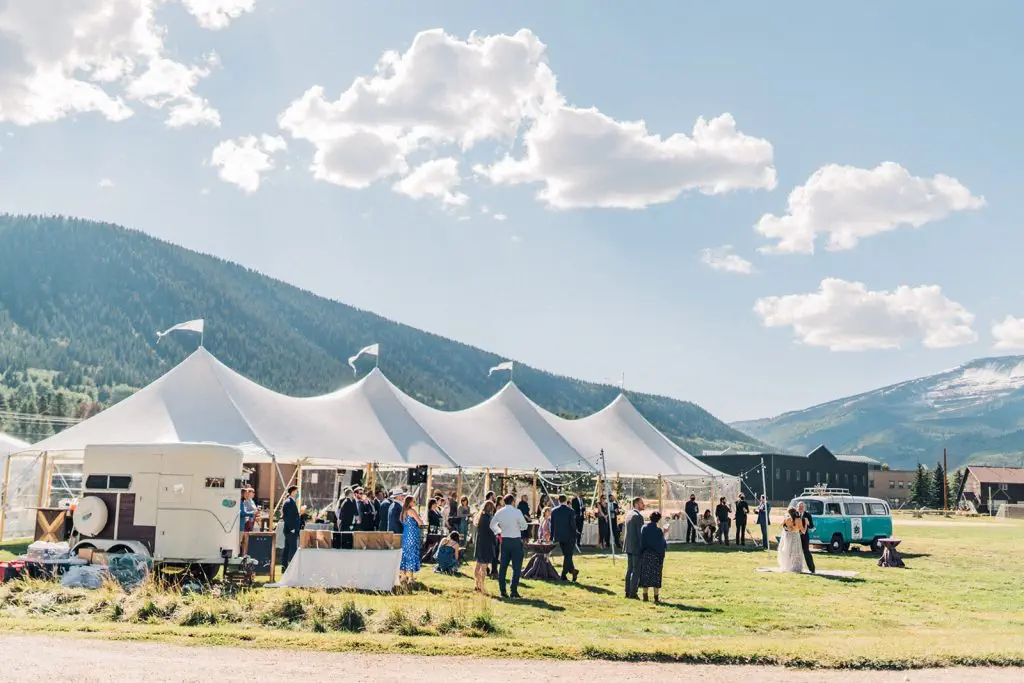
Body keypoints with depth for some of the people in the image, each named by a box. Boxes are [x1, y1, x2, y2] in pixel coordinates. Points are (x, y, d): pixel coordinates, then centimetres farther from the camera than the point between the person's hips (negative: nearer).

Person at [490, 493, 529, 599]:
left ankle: (502, 590, 11)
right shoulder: (517, 512, -12)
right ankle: (514, 591, -2)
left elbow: (492, 525, 15)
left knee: (503, 566, 11)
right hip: (516, 540, -5)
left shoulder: (499, 512, 4)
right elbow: (525, 526, -7)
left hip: (504, 540, 5)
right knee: (516, 566, 2)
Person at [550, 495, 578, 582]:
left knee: (566, 555, 17)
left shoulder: (554, 511, 0)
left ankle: (573, 570, 25)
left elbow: (552, 525, 5)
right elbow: (573, 525, -10)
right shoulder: (571, 511, -10)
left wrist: (552, 537, 12)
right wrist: (575, 537, -3)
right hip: (568, 536, -4)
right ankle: (564, 575, 0)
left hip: (559, 536, 4)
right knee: (568, 555, 3)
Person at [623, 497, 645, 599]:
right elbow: (640, 533, -18)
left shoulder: (629, 514, 12)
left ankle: (628, 592, 17)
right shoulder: (638, 516, -16)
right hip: (636, 548, -9)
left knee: (629, 570, 14)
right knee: (636, 571, -3)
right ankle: (632, 593, -2)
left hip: (628, 547, 9)